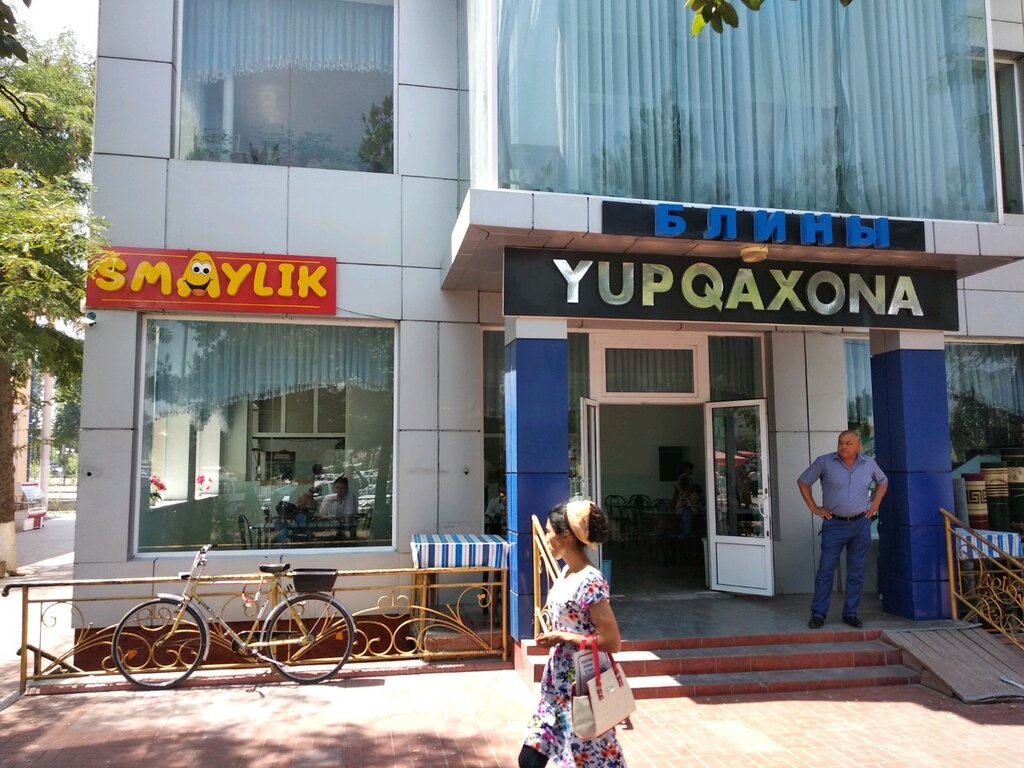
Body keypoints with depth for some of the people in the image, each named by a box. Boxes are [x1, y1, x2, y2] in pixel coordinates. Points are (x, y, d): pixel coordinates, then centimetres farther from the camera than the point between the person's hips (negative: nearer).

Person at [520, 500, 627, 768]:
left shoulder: (590, 581, -21)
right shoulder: (566, 572, 6)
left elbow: (611, 642, -22)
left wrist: (561, 637, -19)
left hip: (581, 686, -9)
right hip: (558, 685, 9)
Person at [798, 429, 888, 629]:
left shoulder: (869, 463, 5)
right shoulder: (824, 462, -4)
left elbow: (883, 482, 24)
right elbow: (803, 482, 5)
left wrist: (874, 505, 12)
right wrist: (814, 508, 0)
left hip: (861, 524, 3)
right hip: (834, 524, -2)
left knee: (856, 573, 8)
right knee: (826, 570, -2)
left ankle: (850, 613, 19)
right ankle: (818, 613, 6)